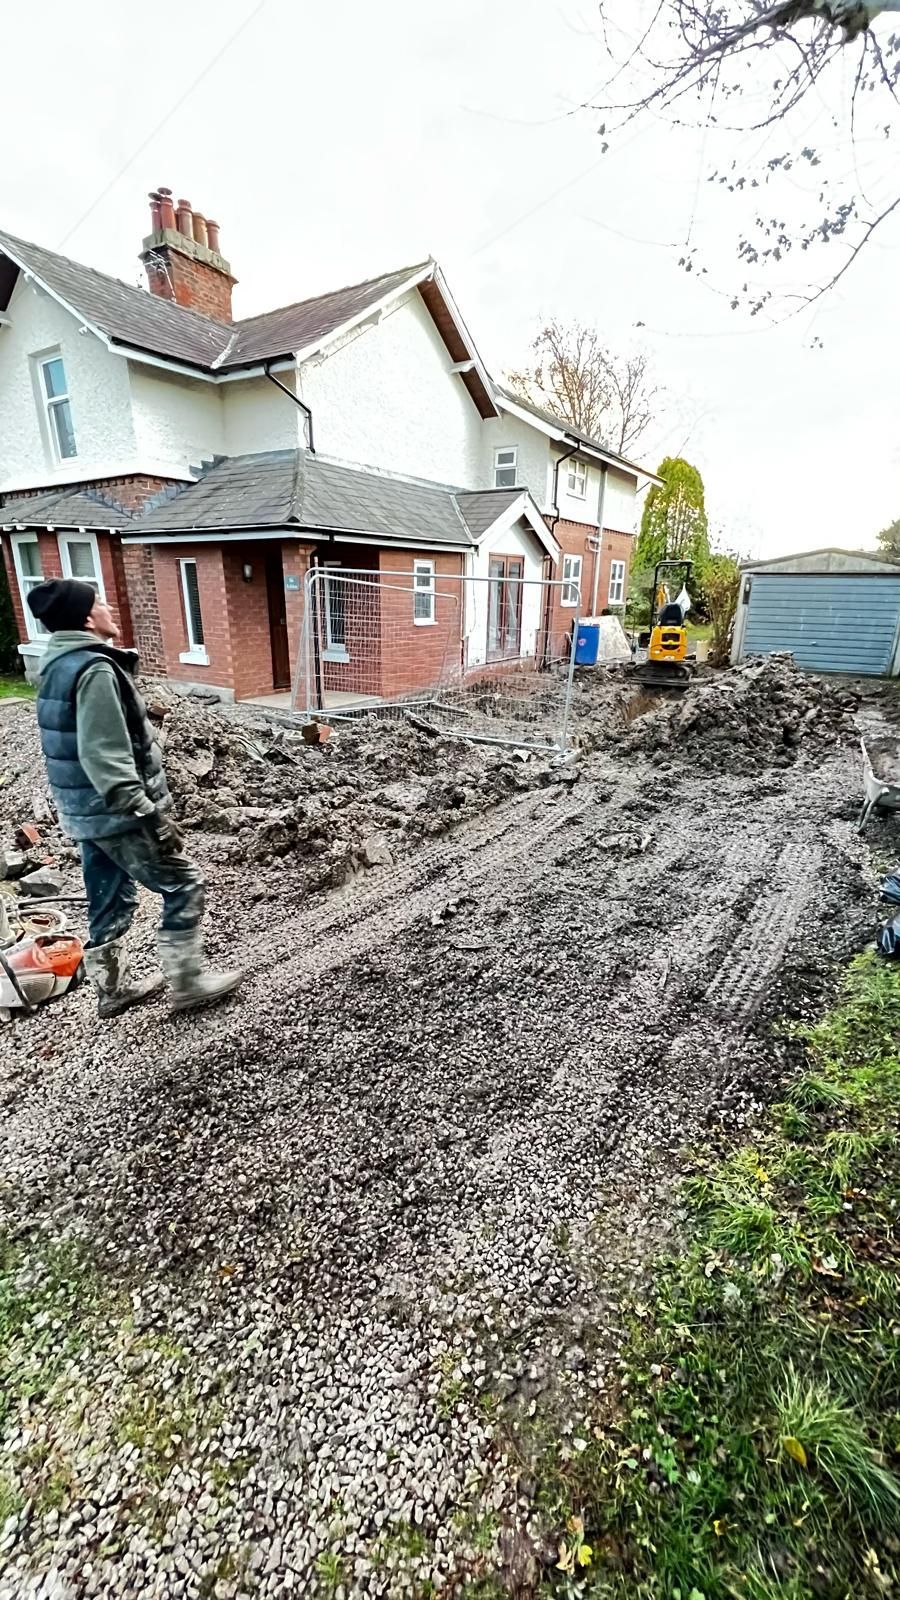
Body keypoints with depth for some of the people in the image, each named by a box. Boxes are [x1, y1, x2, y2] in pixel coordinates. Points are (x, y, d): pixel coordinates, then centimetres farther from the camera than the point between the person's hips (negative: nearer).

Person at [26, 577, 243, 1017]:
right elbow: (105, 757, -26)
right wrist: (148, 815, -26)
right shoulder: (94, 669, -20)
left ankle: (113, 988, 32)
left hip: (85, 810, 10)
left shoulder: (58, 665, 11)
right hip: (117, 812, -10)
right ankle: (188, 982, 11)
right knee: (183, 886, 2)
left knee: (110, 901, 19)